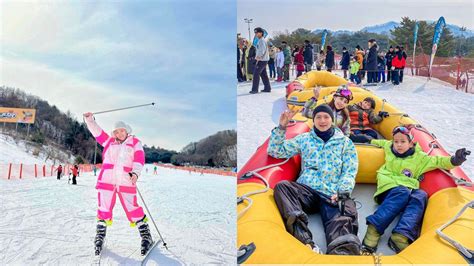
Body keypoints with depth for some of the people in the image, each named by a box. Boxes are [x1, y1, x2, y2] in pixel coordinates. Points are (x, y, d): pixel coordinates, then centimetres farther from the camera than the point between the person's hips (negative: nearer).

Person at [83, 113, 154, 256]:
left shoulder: (135, 142, 9)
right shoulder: (109, 141, 18)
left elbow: (139, 158, -4)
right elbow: (96, 131, 18)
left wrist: (135, 173, -19)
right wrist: (89, 119, 3)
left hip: (126, 182, -3)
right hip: (107, 180, 3)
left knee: (132, 209, -3)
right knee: (104, 208, 6)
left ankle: (146, 237, 7)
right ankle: (100, 236, 23)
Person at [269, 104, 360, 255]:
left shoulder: (345, 142, 19)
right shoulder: (304, 139, 22)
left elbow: (350, 172, 10)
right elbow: (276, 152, 19)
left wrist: (342, 192, -10)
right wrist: (281, 128, 8)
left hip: (332, 195, -1)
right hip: (306, 191, 1)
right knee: (281, 186, -32)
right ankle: (306, 241, -48)